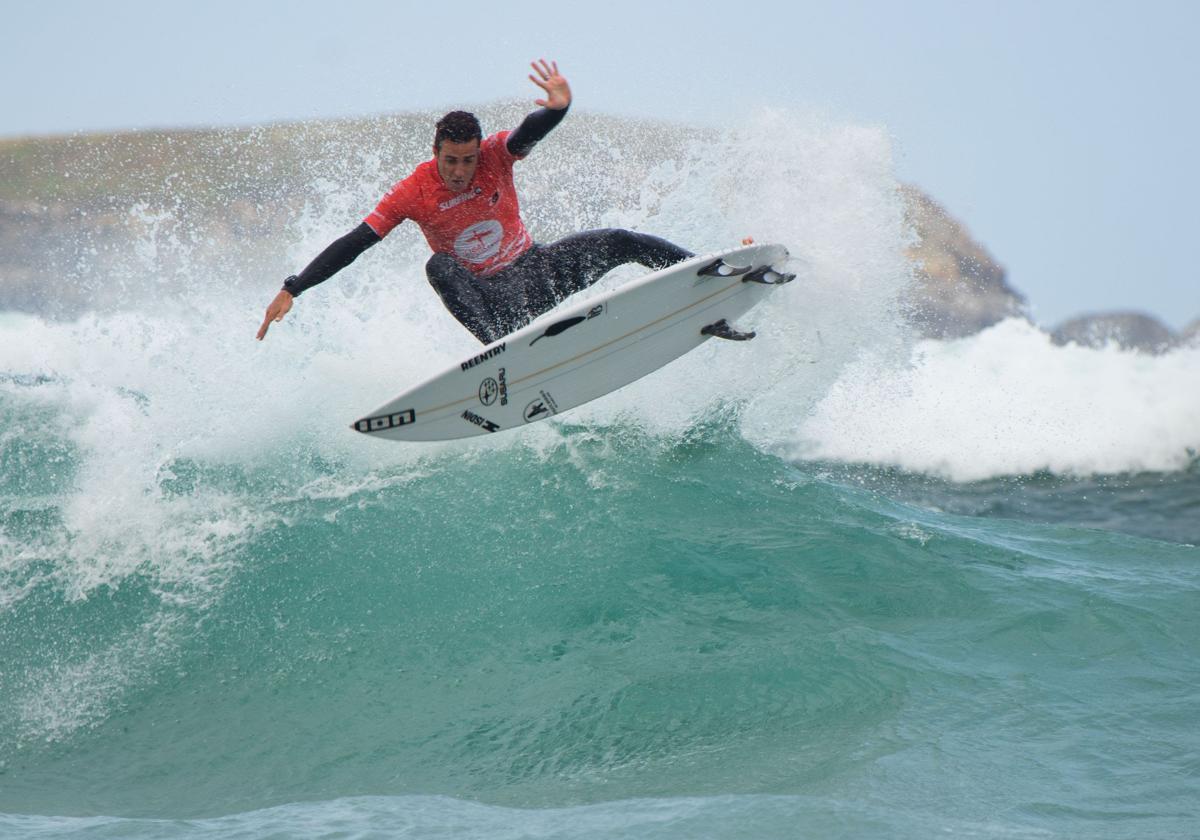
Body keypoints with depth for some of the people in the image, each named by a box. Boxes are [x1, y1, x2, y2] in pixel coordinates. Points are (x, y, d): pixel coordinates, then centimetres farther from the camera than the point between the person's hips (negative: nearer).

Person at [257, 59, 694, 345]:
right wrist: (292, 290, -25)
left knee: (619, 242, -12)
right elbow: (351, 245, -18)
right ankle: (506, 346, -52)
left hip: (537, 269, 2)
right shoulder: (412, 194, -17)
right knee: (439, 265, -34)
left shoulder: (496, 155, -14)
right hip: (491, 299, -2)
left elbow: (530, 132, -36)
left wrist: (558, 107, -61)